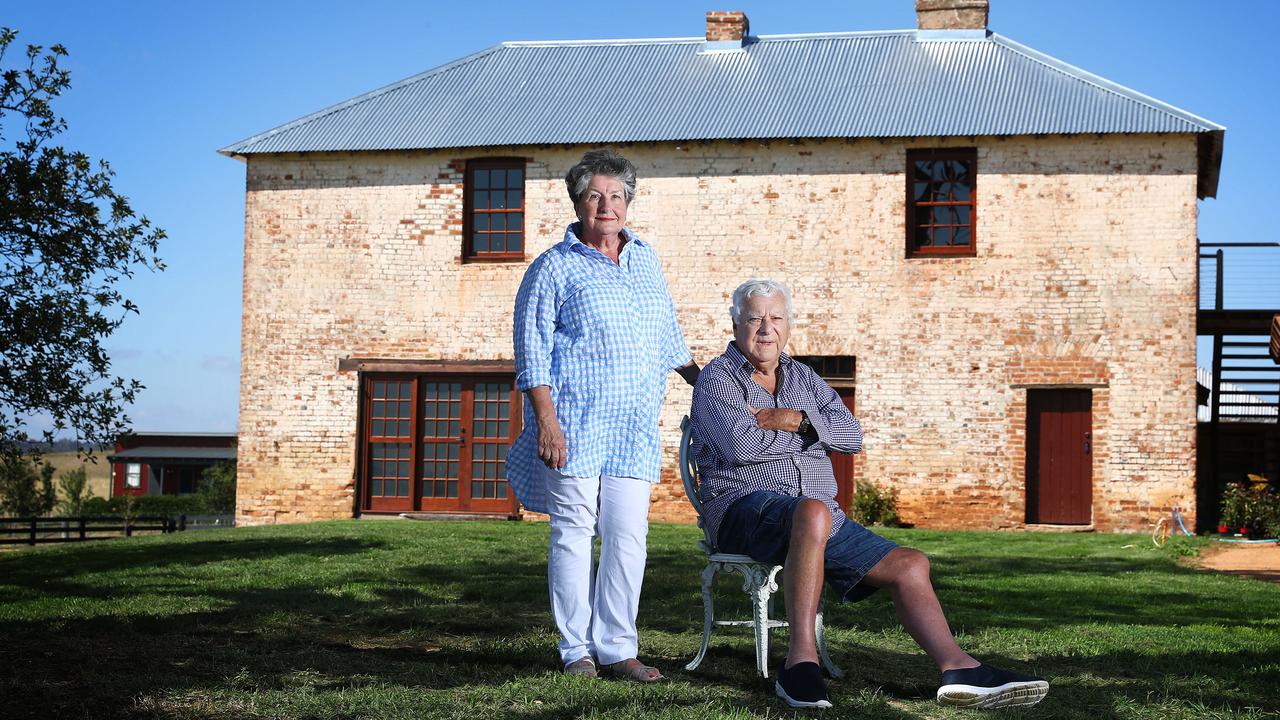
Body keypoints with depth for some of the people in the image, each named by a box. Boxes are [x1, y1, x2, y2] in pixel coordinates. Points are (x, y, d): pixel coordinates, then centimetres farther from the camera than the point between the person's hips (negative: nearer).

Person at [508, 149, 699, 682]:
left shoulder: (645, 259, 16)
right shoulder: (555, 268, 0)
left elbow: (668, 336, 28)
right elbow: (532, 352, -5)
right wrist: (546, 420, -14)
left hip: (633, 426, 5)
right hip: (575, 424, -4)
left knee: (628, 536, 0)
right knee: (573, 532, -1)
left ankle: (616, 648, 8)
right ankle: (576, 649, 8)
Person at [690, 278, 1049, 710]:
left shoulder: (803, 378, 23)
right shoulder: (717, 379, 5)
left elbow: (851, 435, 9)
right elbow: (740, 445, -15)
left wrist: (797, 421, -8)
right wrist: (813, 433, 0)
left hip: (822, 517, 7)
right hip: (746, 508, -7)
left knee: (910, 566, -7)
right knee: (813, 512, -40)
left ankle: (959, 670, -9)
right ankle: (801, 660, -40)